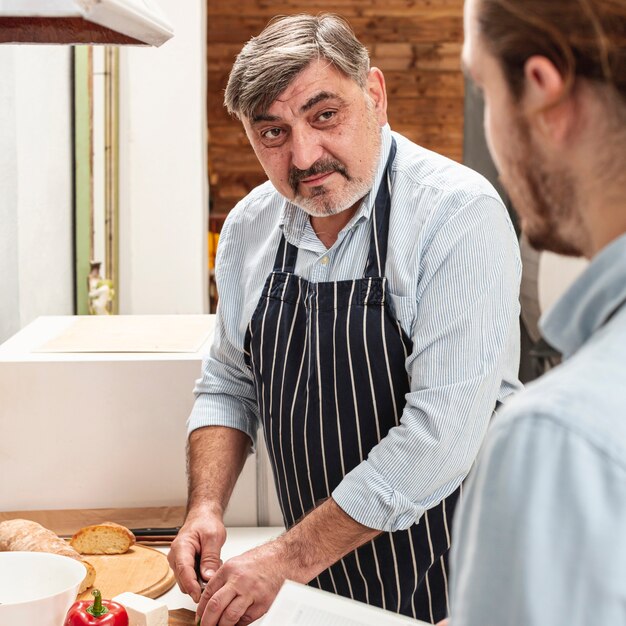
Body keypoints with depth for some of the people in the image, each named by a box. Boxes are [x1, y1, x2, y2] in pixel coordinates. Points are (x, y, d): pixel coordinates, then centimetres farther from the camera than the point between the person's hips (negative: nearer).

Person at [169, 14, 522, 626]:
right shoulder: (250, 226, -2)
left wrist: (287, 559, -25)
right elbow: (229, 385, 10)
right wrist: (206, 507, -7)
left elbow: (441, 431, -28)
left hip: (444, 576, -5)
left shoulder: (460, 214, -21)